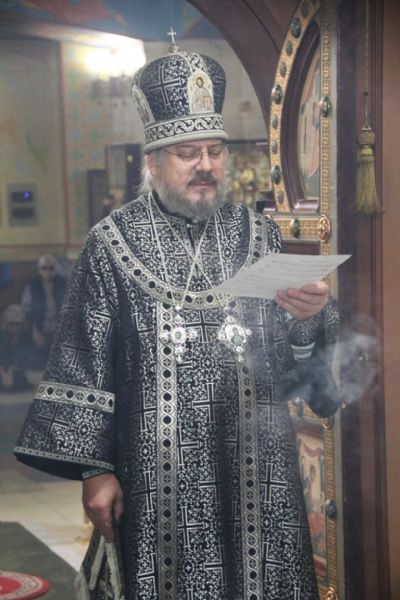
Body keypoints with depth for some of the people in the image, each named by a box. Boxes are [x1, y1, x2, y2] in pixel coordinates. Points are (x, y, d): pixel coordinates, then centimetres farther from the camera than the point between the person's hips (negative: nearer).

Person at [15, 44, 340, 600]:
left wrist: (311, 316, -13)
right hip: (159, 479, -2)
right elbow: (83, 365, -2)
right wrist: (94, 467, -6)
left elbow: (298, 348, 9)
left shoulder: (259, 235, 8)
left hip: (258, 473, 3)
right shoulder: (112, 244, 0)